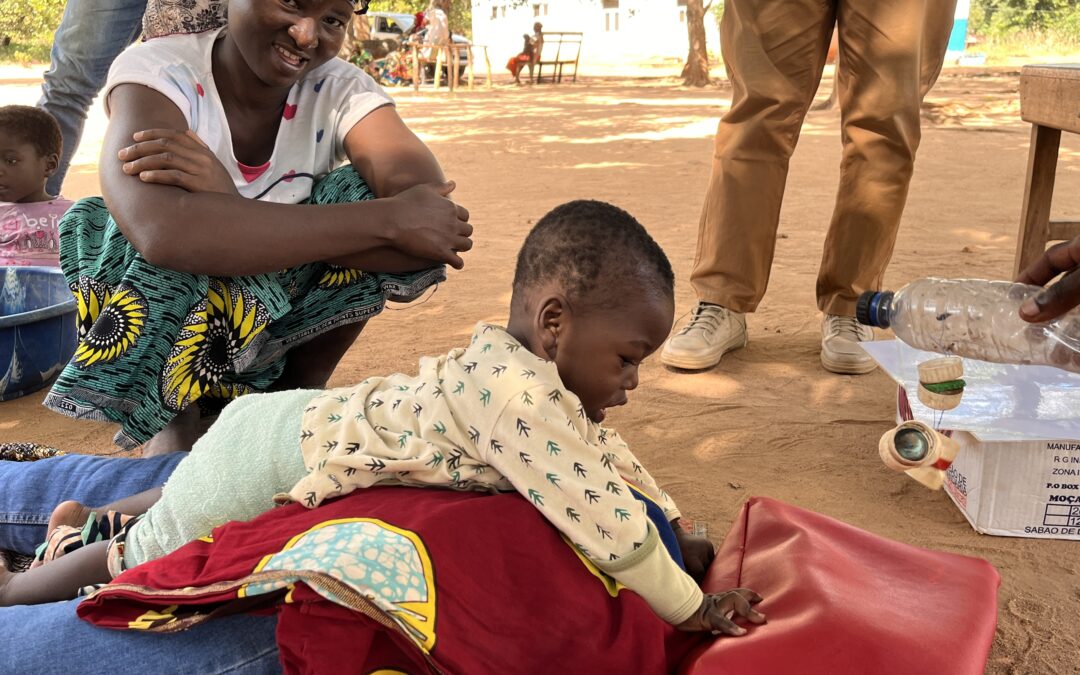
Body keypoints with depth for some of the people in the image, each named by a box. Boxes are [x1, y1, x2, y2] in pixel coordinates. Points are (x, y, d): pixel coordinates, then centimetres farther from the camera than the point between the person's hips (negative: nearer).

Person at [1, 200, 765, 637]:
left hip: (306, 422, 9)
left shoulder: (518, 360, -6)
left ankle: (93, 517, 49)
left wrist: (677, 532, 7)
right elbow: (602, 517, -33)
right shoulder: (518, 393, -36)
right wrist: (691, 608, -20)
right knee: (142, 564, 13)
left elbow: (603, 451, 9)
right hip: (271, 455, -8)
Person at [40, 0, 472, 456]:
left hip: (275, 315, 3)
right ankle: (172, 418, -8)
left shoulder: (342, 91, -14)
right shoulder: (158, 71, -21)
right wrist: (387, 220, -42)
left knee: (373, 194, -20)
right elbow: (162, 230, -44)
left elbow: (433, 220, -33)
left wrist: (226, 205, -41)